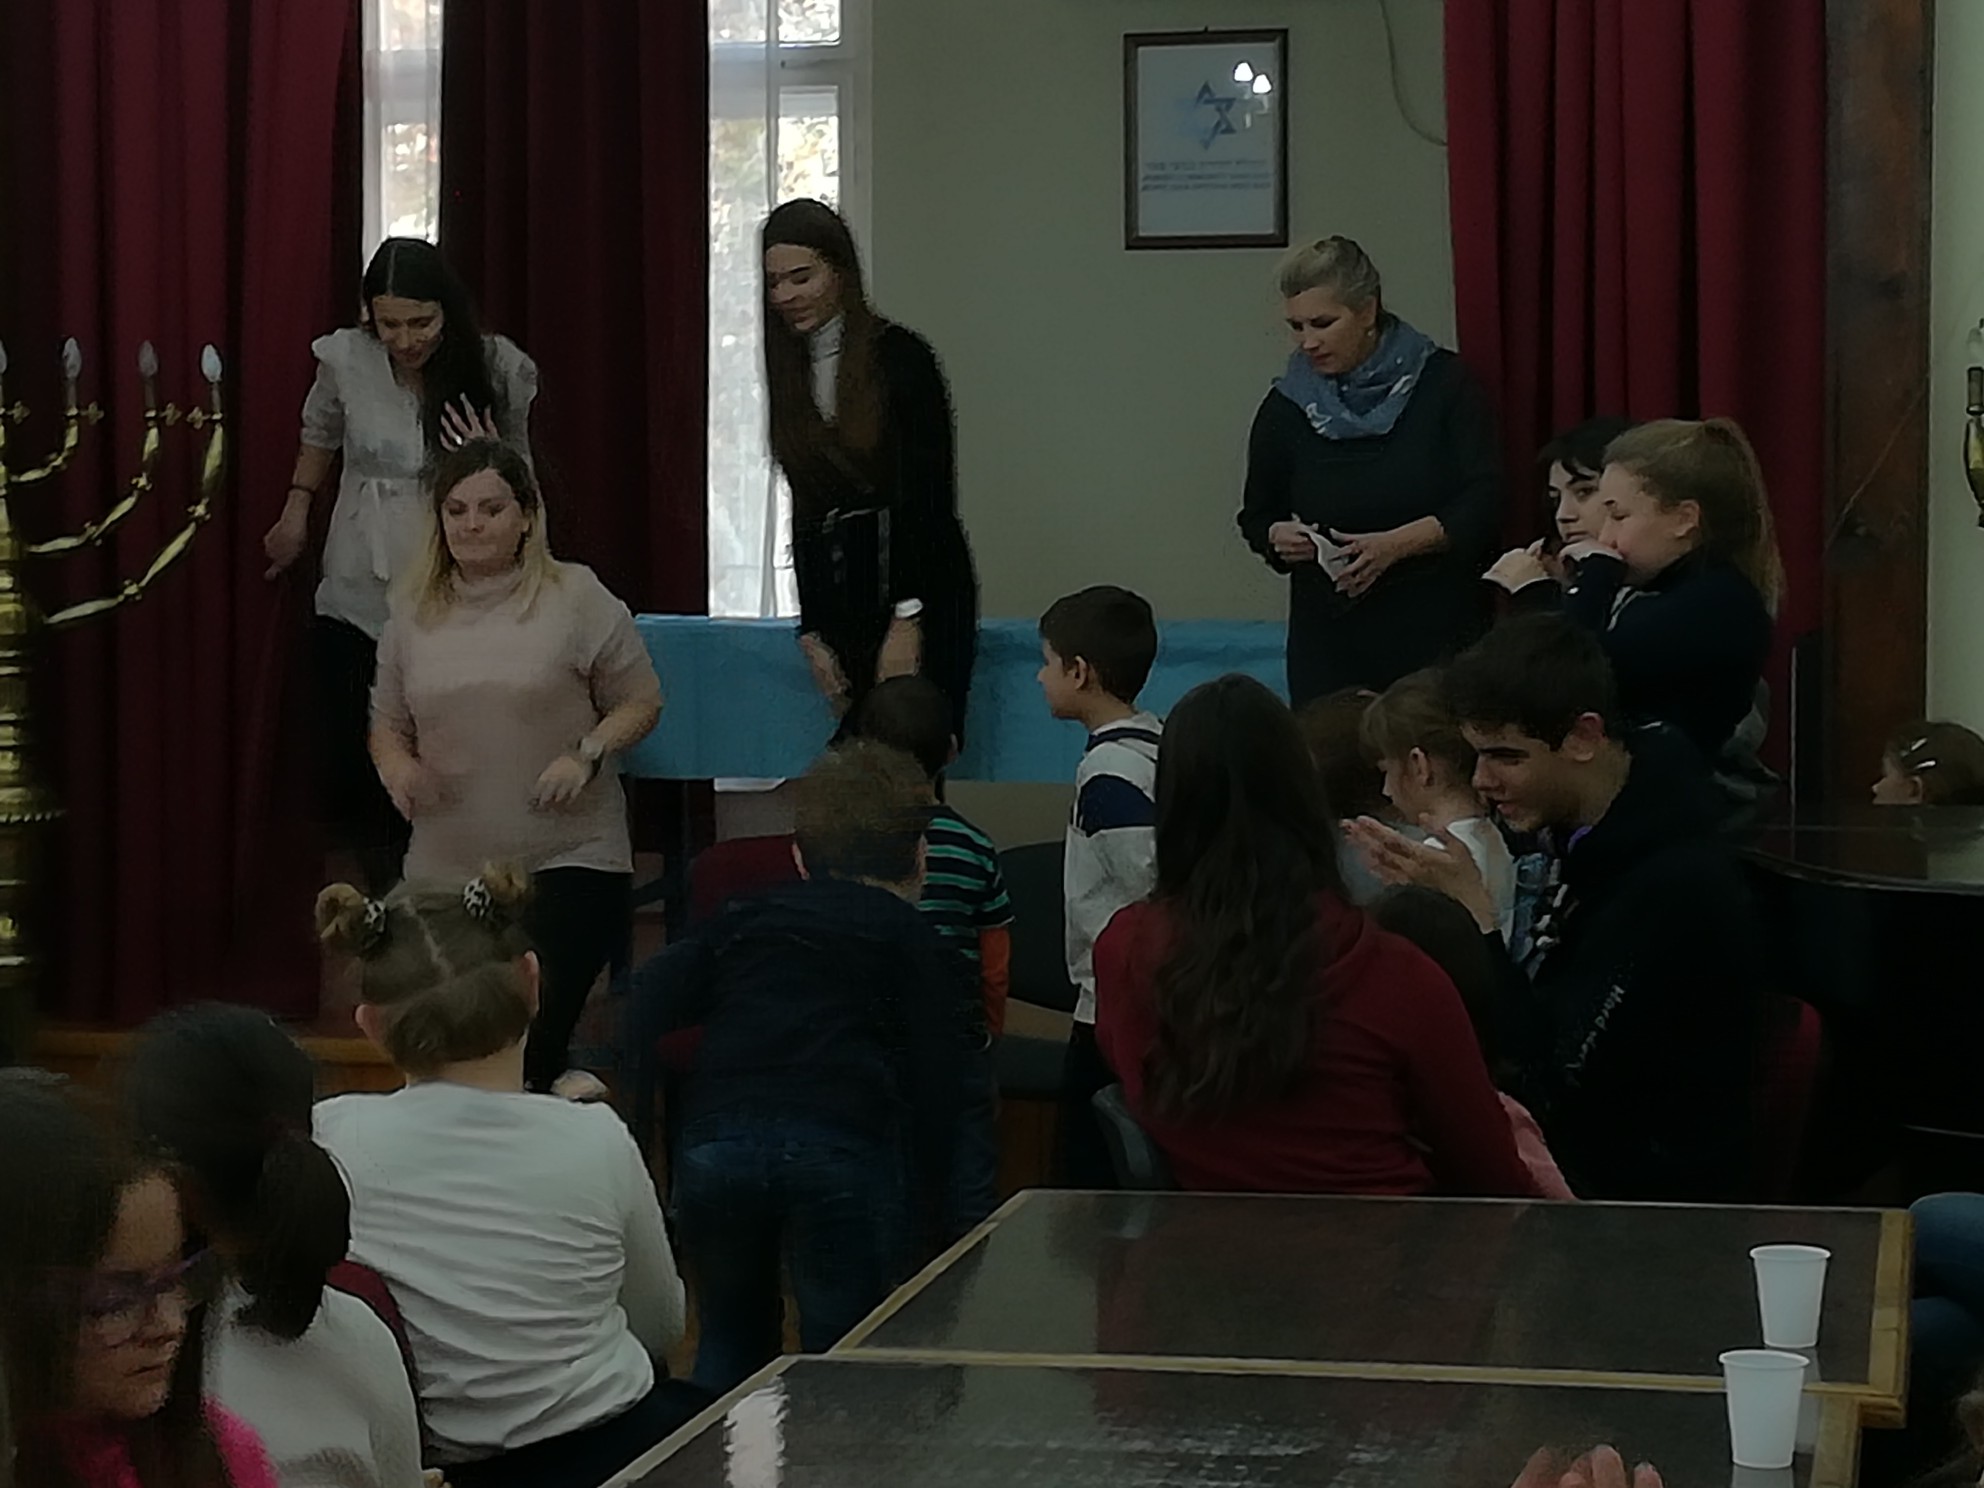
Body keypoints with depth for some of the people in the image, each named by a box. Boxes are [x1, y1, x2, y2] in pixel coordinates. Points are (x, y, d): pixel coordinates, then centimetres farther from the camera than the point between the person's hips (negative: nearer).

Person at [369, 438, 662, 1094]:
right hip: (446, 868, 4)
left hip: (567, 862, -4)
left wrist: (588, 754, -14)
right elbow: (387, 724, 18)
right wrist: (396, 765, -4)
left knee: (537, 1034, -17)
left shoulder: (576, 597, -2)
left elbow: (639, 702, 3)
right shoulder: (413, 611, 10)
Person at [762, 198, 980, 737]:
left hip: (920, 594, -6)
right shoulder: (790, 373, 13)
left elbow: (929, 496, -11)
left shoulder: (899, 356, -6)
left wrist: (908, 620, -15)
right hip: (841, 601, 6)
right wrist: (812, 631, 11)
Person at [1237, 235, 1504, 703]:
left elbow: (1483, 505, -7)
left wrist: (1395, 543, -20)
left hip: (1438, 632, -2)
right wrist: (1278, 537, -7)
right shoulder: (1286, 407, 5)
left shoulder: (1443, 385, -3)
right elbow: (1257, 516, 16)